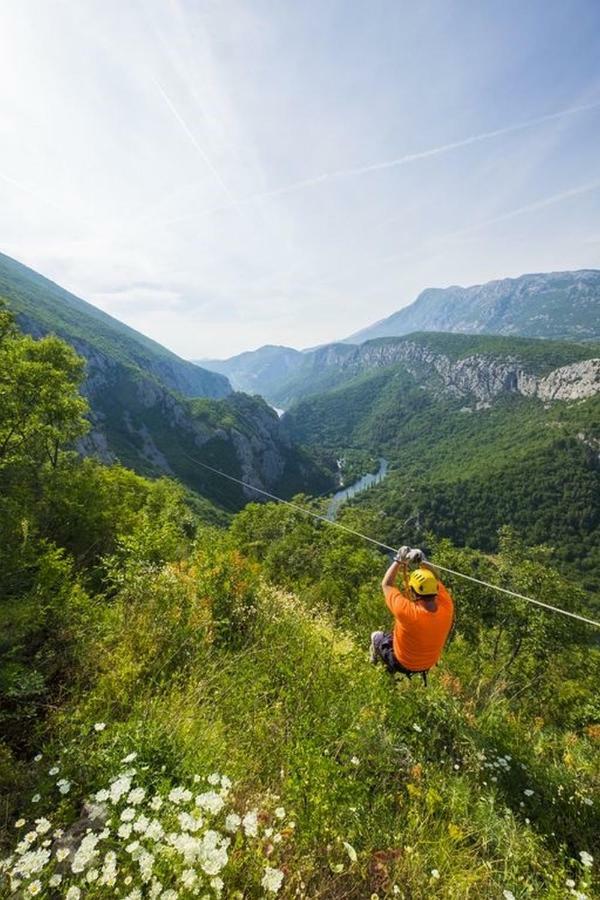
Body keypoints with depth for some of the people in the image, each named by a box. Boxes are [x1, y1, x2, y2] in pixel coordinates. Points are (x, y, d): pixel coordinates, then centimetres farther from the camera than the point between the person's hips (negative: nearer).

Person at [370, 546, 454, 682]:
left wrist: (399, 560, -22)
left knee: (376, 636, 22)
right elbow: (434, 579, -11)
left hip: (403, 664, -4)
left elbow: (386, 584, -26)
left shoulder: (407, 611, -42)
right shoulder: (447, 606, -30)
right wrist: (422, 561, -23)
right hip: (429, 663, 4)